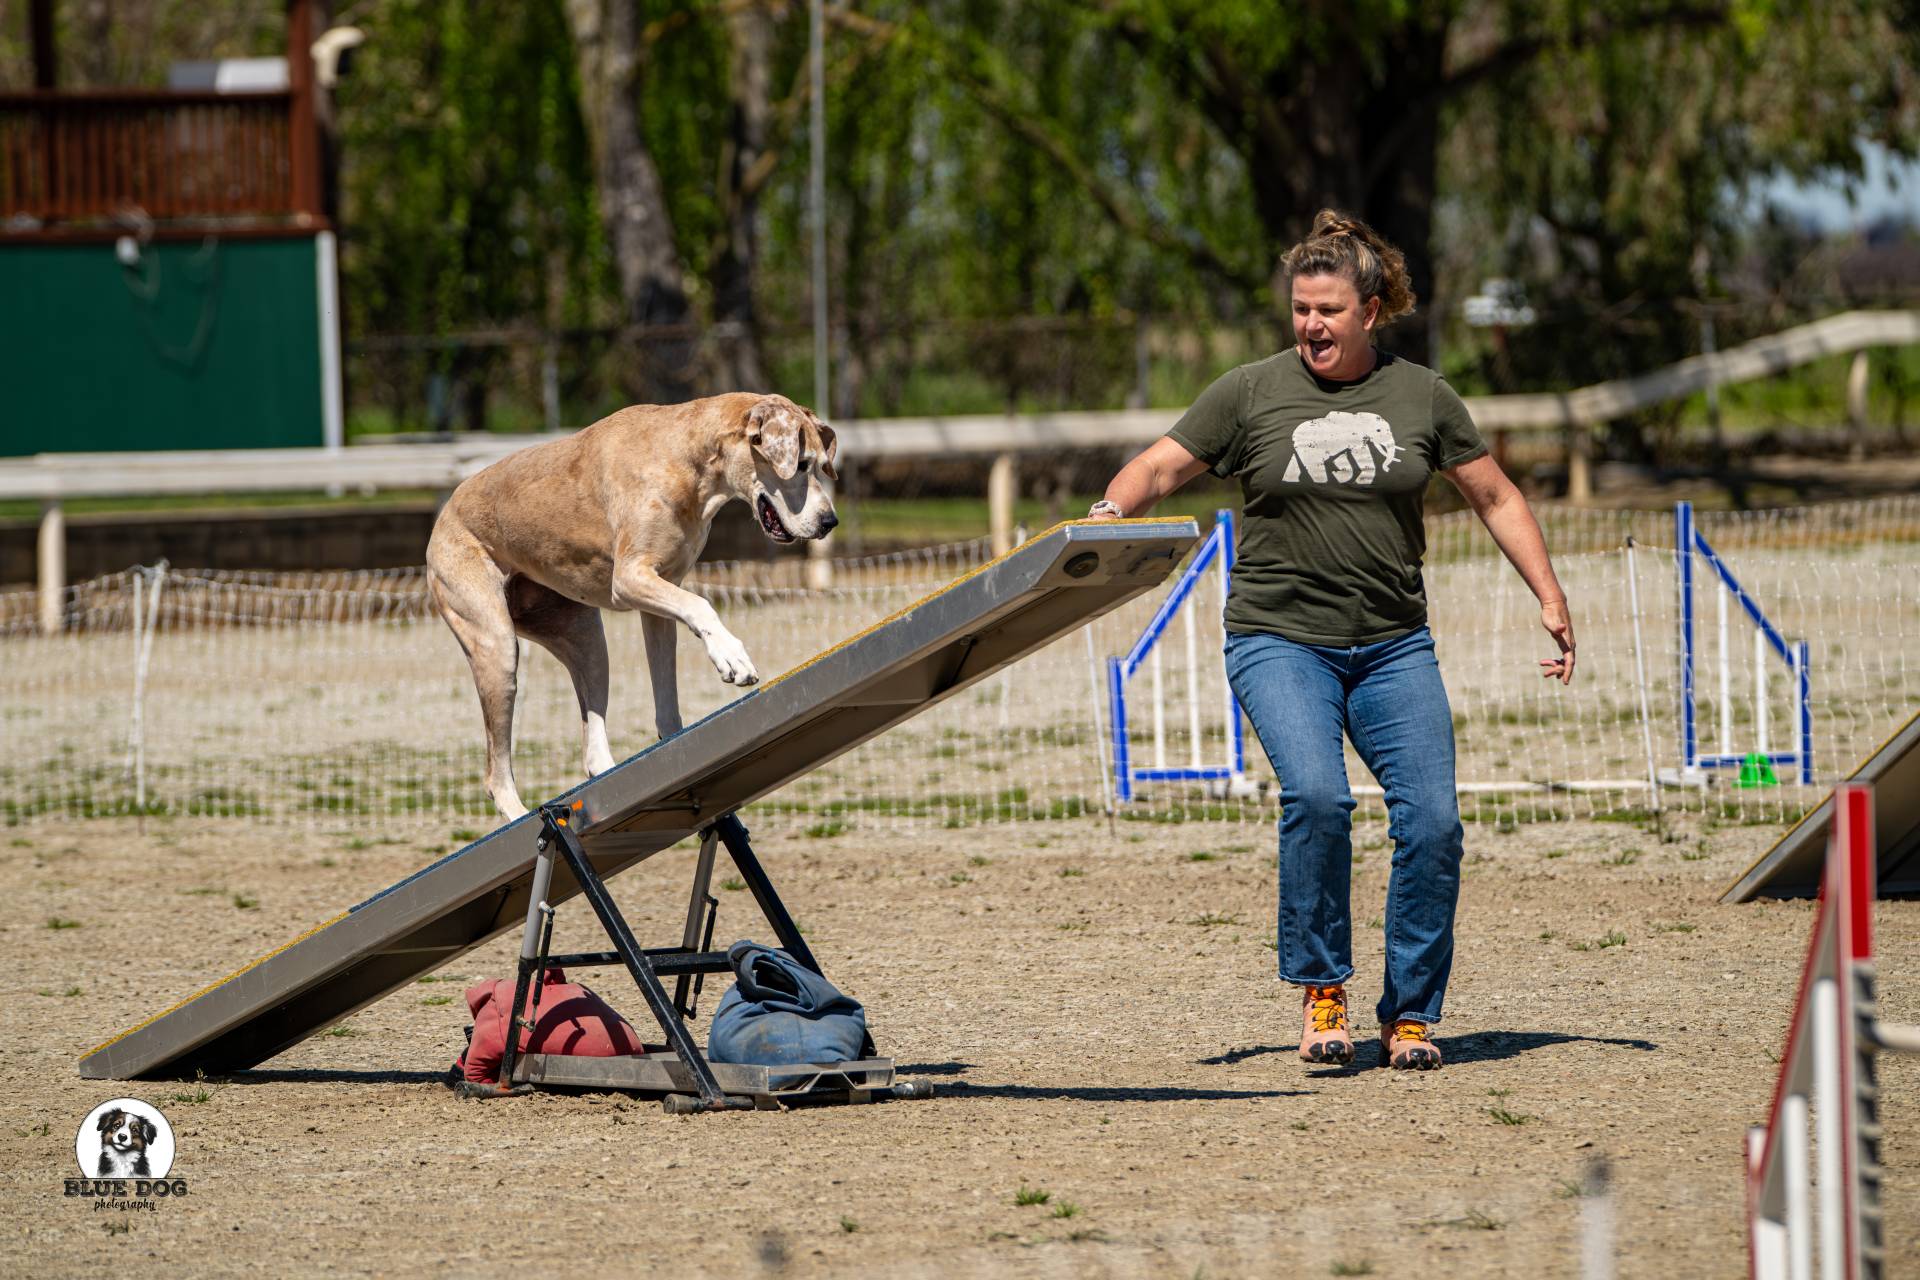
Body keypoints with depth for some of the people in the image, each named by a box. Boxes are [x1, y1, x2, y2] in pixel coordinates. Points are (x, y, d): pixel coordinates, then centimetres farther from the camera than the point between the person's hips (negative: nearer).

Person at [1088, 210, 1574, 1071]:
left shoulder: (1422, 396, 7)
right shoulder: (1250, 393, 2)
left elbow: (1494, 498, 15)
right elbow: (1160, 467, 2)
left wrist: (1551, 599, 11)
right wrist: (1110, 512, -18)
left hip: (1393, 645, 2)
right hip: (1279, 637, -2)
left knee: (1432, 819, -9)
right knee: (1316, 795, -25)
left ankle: (1409, 1014, 6)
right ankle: (1320, 992, -9)